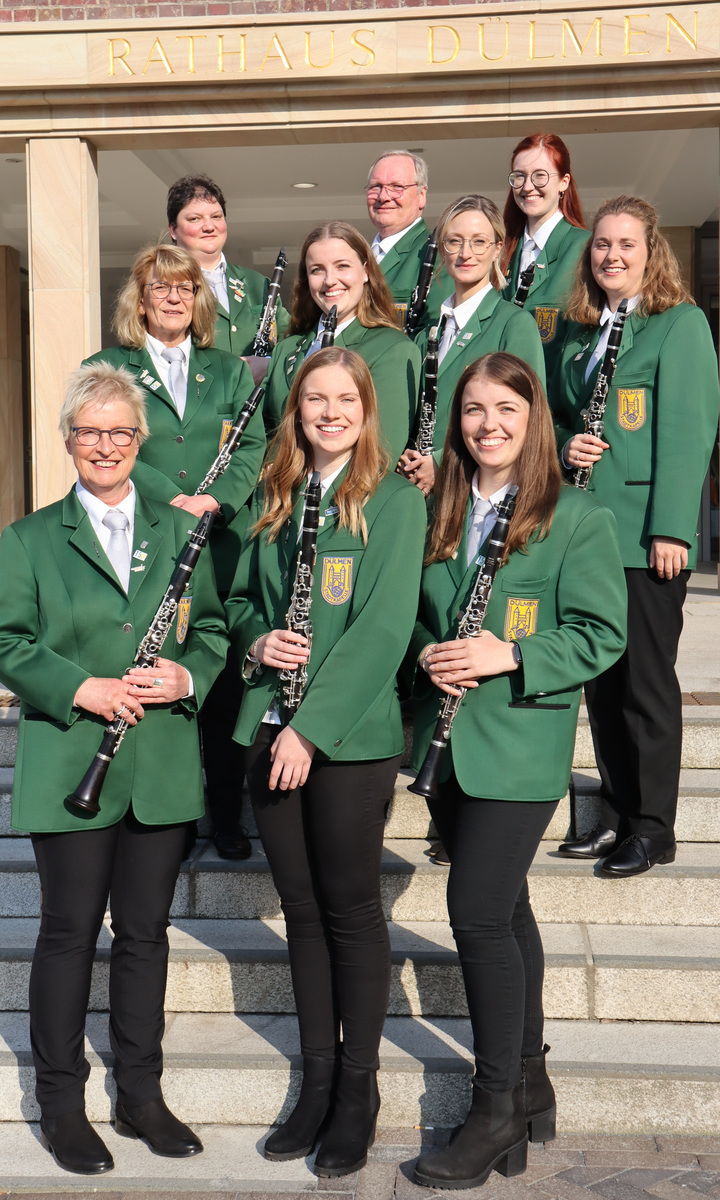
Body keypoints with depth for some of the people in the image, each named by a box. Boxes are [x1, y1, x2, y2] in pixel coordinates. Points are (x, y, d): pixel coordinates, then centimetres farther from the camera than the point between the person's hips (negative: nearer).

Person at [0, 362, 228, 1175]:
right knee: (69, 933, 5)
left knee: (145, 932, 11)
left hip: (163, 766, 3)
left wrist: (187, 676, -9)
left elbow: (212, 628, 11)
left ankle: (141, 1095, 25)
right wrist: (80, 689, -15)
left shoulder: (179, 531, 10)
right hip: (69, 767, -2)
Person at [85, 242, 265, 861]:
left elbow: (254, 445, 7)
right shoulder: (106, 367, 8)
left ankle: (227, 815, 13)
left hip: (223, 546, 2)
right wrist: (172, 498, -17)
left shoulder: (229, 370, 16)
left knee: (225, 683, 1)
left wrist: (218, 497, -12)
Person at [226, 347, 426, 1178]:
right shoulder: (271, 500, 11)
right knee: (302, 910, 12)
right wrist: (256, 639, -5)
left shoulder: (394, 501, -6)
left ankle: (358, 1090, 19)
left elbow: (384, 625, -14)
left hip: (350, 736, -5)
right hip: (272, 732, 5)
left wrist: (313, 725, -17)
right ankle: (317, 1078, 26)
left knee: (351, 910, 4)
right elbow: (242, 596, 19)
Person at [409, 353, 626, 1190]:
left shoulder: (577, 519, -5)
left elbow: (601, 634, -9)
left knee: (477, 914, -9)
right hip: (451, 740, 5)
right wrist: (427, 655, -5)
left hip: (521, 744, -5)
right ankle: (530, 1085, 29)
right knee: (503, 910, 14)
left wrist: (510, 657, -20)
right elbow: (414, 611, 16)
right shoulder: (438, 513, 10)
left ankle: (496, 1112, 5)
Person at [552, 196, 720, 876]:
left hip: (646, 531, -6)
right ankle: (615, 813, 23)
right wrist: (564, 444, -2)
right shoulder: (578, 331, 15)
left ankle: (653, 827, 12)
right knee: (599, 677, 11)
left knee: (646, 680, 0)